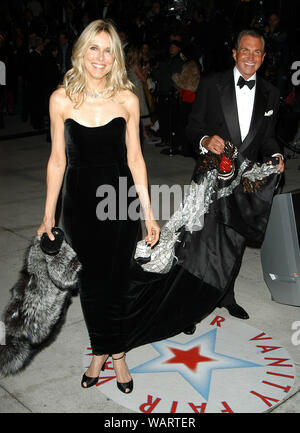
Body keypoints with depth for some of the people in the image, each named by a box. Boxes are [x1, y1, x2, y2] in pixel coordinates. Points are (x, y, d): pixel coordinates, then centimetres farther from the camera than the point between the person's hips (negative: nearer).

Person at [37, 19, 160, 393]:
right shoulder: (62, 99, -5)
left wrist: (149, 213, 1)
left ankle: (115, 352, 32)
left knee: (116, 281, 10)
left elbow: (134, 157, 1)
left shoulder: (127, 100, -4)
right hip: (81, 203, 0)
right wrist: (48, 215, 2)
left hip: (121, 201, 0)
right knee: (91, 281, 12)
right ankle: (101, 351, 34)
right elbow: (57, 159, 0)